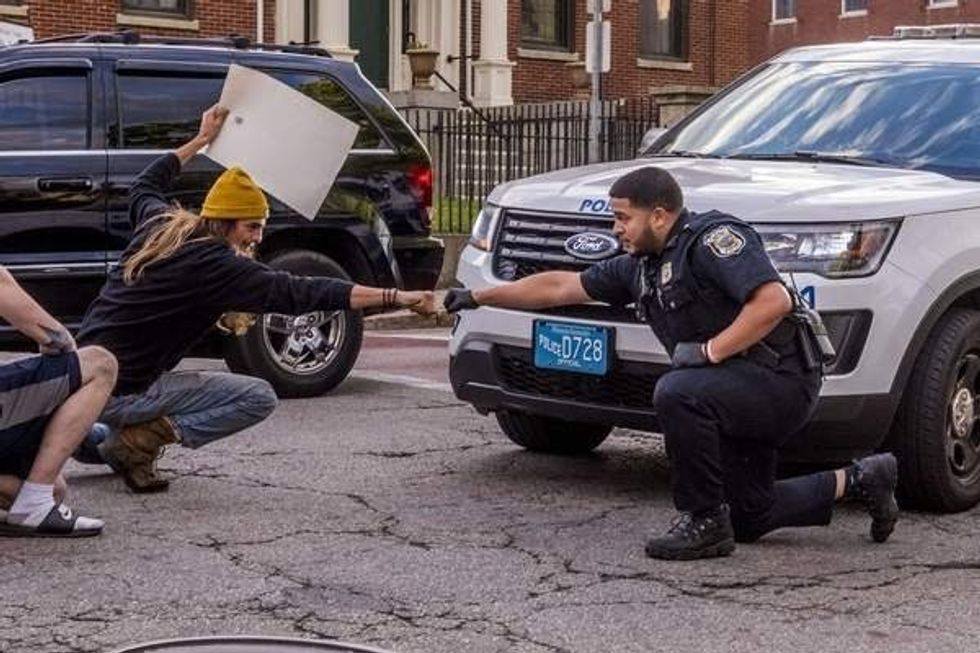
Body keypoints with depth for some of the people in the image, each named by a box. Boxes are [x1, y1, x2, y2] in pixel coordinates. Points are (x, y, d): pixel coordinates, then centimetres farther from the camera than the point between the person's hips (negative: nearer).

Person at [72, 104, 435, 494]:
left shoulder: (161, 226, 5)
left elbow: (144, 188, 30)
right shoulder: (214, 265, -18)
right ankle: (141, 439, -12)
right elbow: (298, 293, -24)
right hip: (119, 392, -9)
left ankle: (92, 438, 19)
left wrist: (201, 140, 36)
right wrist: (394, 297, -27)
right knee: (258, 398, -10)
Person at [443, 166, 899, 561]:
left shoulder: (712, 237, -15)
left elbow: (774, 301, -27)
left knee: (676, 393, -33)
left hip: (783, 380, -10)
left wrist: (710, 350, -24)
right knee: (748, 519, 15)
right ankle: (861, 479, 29)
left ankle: (704, 523, -18)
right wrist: (477, 297, 17)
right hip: (743, 392, 10)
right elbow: (561, 287, 17)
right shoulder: (642, 267, 12)